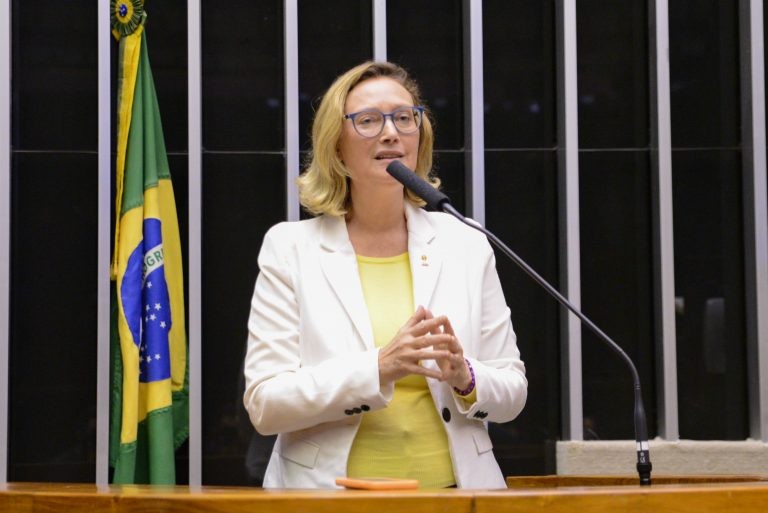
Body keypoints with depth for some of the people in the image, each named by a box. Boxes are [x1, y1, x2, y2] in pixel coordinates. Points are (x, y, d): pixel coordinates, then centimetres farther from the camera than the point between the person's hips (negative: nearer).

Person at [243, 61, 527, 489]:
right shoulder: (289, 248, 3)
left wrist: (464, 378, -8)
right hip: (331, 492, -1)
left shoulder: (466, 245, 9)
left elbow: (512, 393, 13)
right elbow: (264, 405, -4)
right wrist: (378, 368, -16)